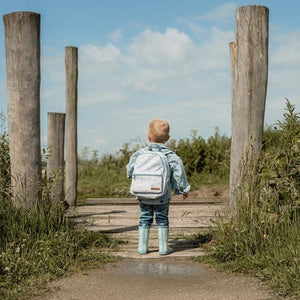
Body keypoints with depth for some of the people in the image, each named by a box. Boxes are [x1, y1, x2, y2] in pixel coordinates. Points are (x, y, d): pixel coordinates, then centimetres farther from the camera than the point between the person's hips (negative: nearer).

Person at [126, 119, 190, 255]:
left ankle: (142, 247, 15)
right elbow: (179, 173, -6)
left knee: (145, 219, 13)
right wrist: (183, 189, 7)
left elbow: (131, 169, 1)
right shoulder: (170, 155, -8)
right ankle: (163, 247, 14)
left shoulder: (140, 153, -6)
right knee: (162, 220, 12)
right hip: (162, 197, -1)